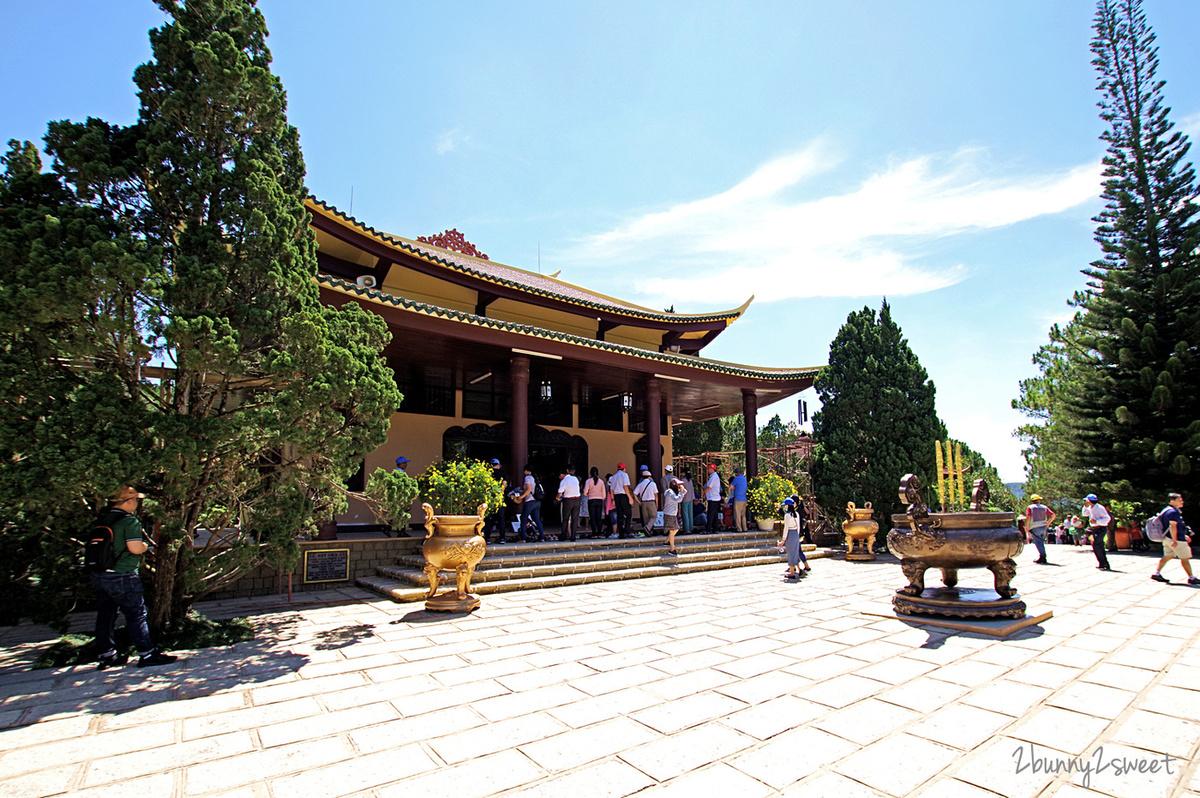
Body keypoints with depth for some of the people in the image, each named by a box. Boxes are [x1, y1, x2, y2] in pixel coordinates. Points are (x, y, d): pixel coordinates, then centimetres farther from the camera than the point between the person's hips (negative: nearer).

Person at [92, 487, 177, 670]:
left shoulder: (101, 519, 9)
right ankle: (146, 654, 3)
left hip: (98, 576, 8)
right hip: (122, 577, -8)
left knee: (105, 615, 15)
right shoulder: (129, 521, -16)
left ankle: (105, 656, 23)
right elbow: (135, 548, -22)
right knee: (136, 614, -1)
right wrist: (145, 545, -1)